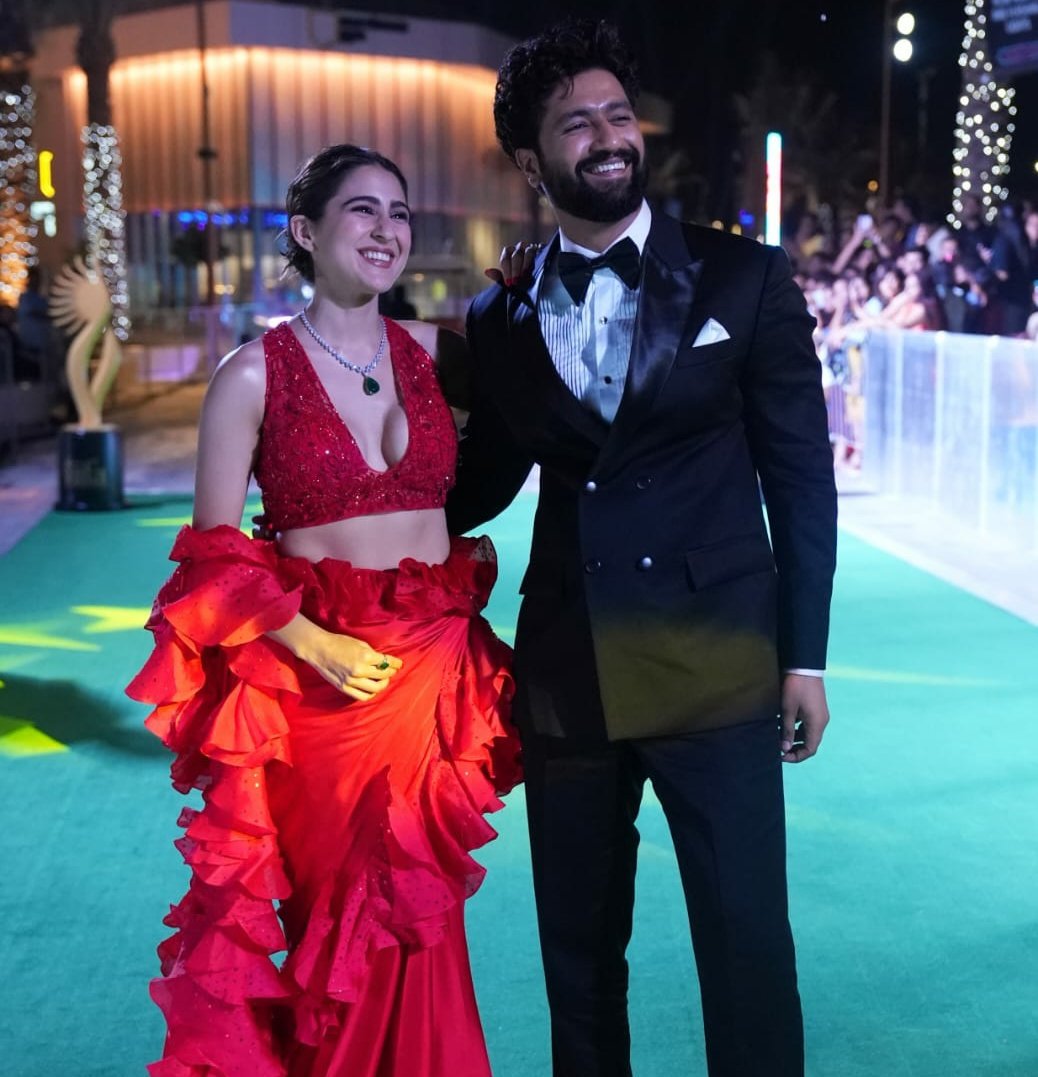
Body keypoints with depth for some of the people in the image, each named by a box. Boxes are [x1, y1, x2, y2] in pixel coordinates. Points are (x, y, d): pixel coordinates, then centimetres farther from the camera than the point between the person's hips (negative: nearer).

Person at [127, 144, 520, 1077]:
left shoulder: (432, 352, 4)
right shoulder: (254, 374, -6)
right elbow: (213, 554, -5)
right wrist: (317, 646, -17)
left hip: (437, 669, 3)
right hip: (320, 679, -3)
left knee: (418, 917, 12)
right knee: (341, 919, 9)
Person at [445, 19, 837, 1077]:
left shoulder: (743, 277, -1)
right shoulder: (499, 318, 6)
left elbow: (801, 475, 0)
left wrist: (804, 653, -2)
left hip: (717, 665, -3)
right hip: (565, 674, 3)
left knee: (746, 942, 0)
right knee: (577, 947, 14)